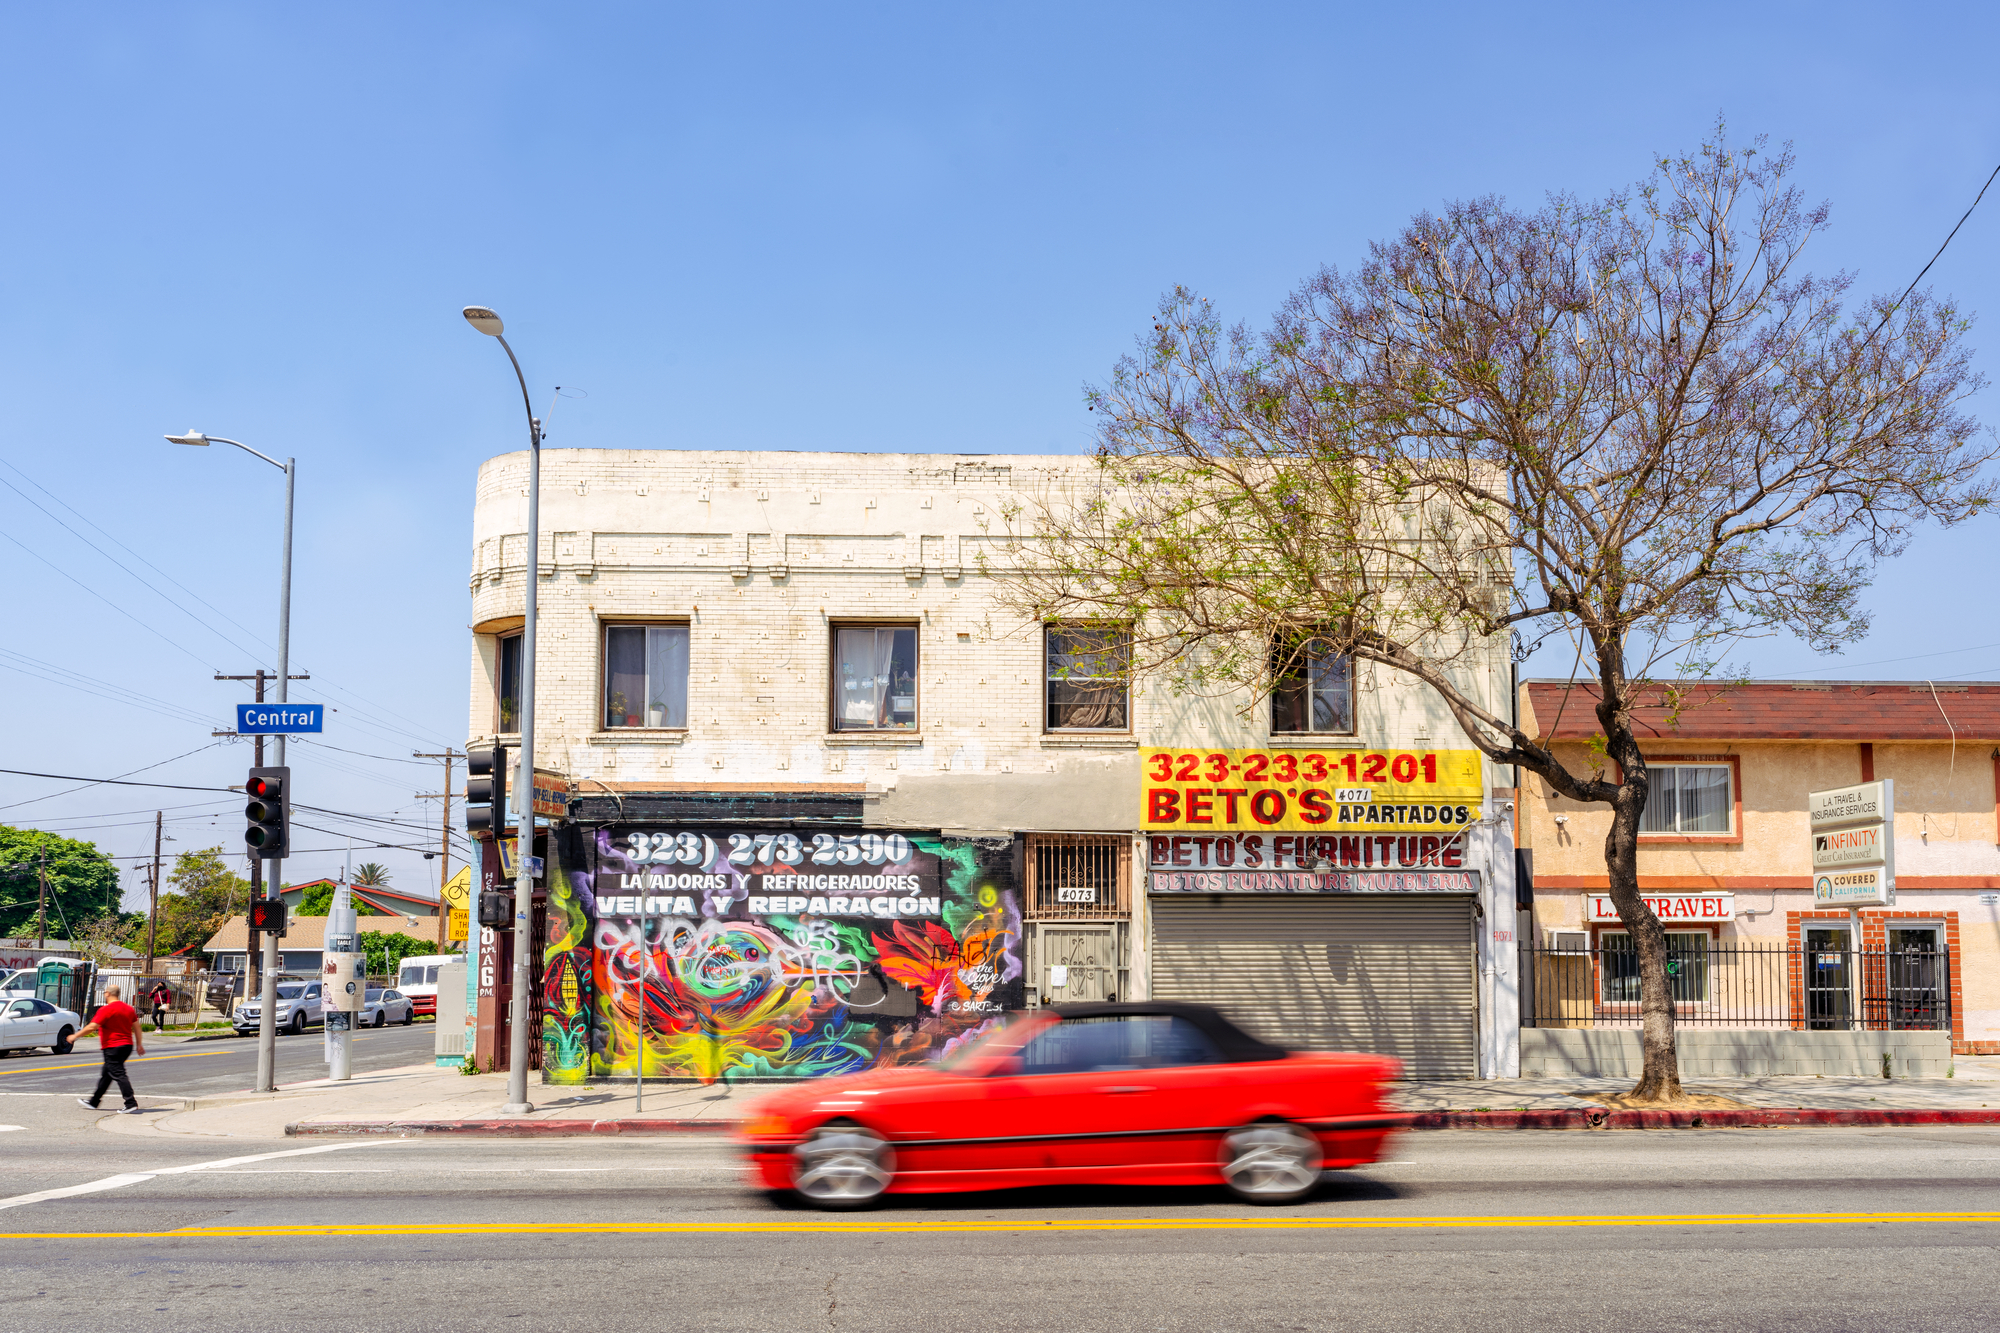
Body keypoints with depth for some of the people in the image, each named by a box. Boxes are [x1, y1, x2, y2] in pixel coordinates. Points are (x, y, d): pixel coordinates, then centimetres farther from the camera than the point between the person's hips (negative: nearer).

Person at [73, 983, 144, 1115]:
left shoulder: (106, 1010, -13)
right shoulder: (129, 1008, 10)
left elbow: (92, 1027, -16)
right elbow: (136, 1027, 11)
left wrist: (75, 1036, -5)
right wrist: (139, 1045, 15)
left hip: (113, 1048, -9)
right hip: (127, 1046, 9)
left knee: (119, 1075, -10)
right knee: (106, 1074, 20)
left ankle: (131, 1105, -18)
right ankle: (94, 1101, 31)